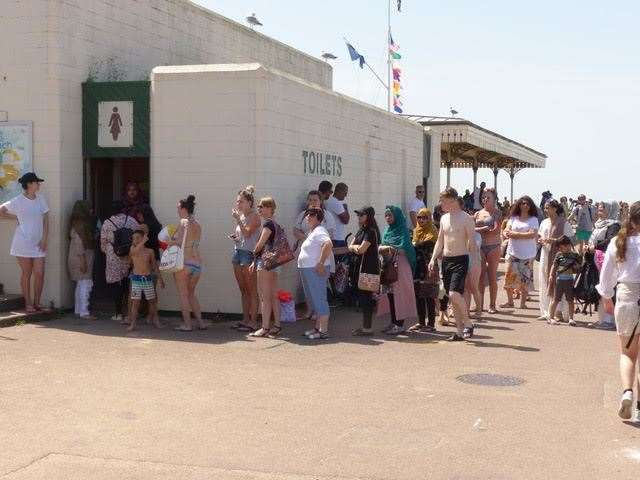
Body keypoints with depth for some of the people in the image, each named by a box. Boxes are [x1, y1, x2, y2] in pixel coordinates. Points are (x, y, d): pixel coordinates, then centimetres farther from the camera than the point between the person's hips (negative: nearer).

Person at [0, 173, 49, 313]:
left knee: (39, 273, -1)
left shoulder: (40, 198, 5)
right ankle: (28, 303, 12)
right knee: (26, 274, 4)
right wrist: (16, 217, 0)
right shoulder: (18, 201, -7)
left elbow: (45, 219, 6)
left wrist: (44, 238, -2)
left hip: (38, 243, 3)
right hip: (23, 243, -3)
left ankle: (37, 302, 13)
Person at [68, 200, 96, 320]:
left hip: (84, 257, 11)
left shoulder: (81, 223, 15)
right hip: (81, 257, -11)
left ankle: (78, 310, 21)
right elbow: (78, 243, -20)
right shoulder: (80, 224, -16)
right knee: (85, 284, -10)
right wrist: (82, 260, -22)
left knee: (80, 284, 14)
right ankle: (84, 312, -9)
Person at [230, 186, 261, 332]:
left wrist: (238, 220, -22)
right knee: (243, 290, 12)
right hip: (238, 252, 9)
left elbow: (247, 233, -22)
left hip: (249, 253, -9)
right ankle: (245, 319, 17)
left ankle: (253, 322, -3)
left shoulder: (254, 217, -10)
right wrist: (234, 237, 6)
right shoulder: (240, 216, 15)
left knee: (252, 291, -5)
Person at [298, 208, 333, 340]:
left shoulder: (319, 232, -14)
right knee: (314, 300, 15)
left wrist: (321, 263, -28)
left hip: (316, 270, -11)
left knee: (319, 300, -9)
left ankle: (323, 331, -7)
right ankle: (317, 328, 23)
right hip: (306, 270, 11)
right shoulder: (312, 232, 19)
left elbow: (328, 245, -30)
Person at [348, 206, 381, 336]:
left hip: (369, 268, -9)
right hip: (360, 266, 9)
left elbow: (361, 250, -19)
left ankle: (368, 328, -4)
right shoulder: (360, 230, 17)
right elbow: (350, 247, 13)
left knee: (366, 297, -8)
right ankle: (365, 325, 18)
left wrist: (355, 247, 2)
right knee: (362, 297, 11)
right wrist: (357, 247, -7)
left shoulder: (371, 232, -12)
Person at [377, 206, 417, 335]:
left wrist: (387, 248, -14)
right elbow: (380, 248, 11)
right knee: (390, 294, 5)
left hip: (400, 266, -6)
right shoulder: (387, 231, 15)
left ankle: (400, 324, -2)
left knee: (399, 294, -5)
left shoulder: (402, 230, -5)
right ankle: (393, 322, 12)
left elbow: (404, 249, -15)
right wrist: (383, 248, -10)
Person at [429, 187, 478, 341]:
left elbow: (472, 242, -7)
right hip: (446, 260, 7)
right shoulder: (444, 218, 12)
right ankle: (460, 331, 15)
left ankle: (468, 323, 1)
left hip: (460, 260, -7)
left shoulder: (466, 218, -8)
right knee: (452, 297, 8)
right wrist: (433, 259, 8)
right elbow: (440, 241, 16)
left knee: (454, 294, -19)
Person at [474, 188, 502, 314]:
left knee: (492, 277, 0)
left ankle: (492, 305, 5)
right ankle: (480, 305, 7)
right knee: (480, 276, 2)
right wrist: (484, 229, -12)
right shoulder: (478, 214, 13)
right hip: (480, 247, 3)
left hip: (493, 247, -3)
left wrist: (480, 232, -9)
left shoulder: (497, 213, 1)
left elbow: (496, 231, -11)